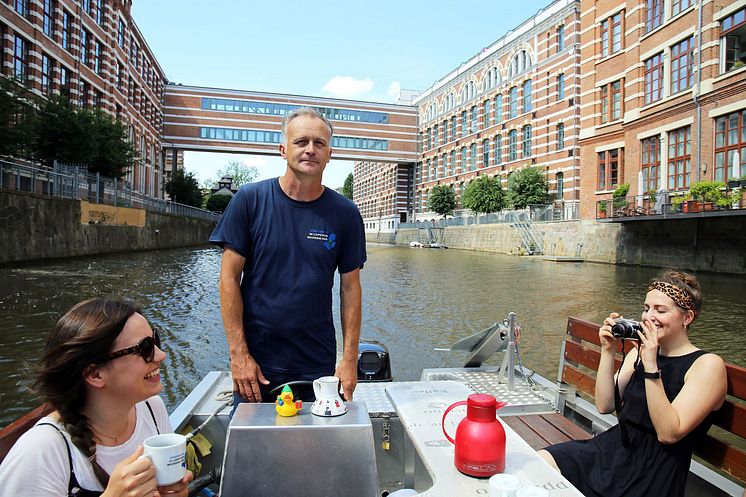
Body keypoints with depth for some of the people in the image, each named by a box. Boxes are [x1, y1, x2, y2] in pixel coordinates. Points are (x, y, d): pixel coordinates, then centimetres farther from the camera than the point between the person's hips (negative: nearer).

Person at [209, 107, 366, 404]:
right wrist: (238, 353, -9)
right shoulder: (250, 199, -7)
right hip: (255, 361, -1)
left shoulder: (344, 213, -3)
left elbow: (350, 287, 0)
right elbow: (229, 277, -6)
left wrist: (350, 359, -3)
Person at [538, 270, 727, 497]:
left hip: (653, 478, -5)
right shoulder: (639, 352, 8)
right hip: (611, 450, 5)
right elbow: (604, 405, 2)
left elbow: (669, 433, -18)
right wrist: (607, 351, -5)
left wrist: (651, 366, -23)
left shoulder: (708, 365, -9)